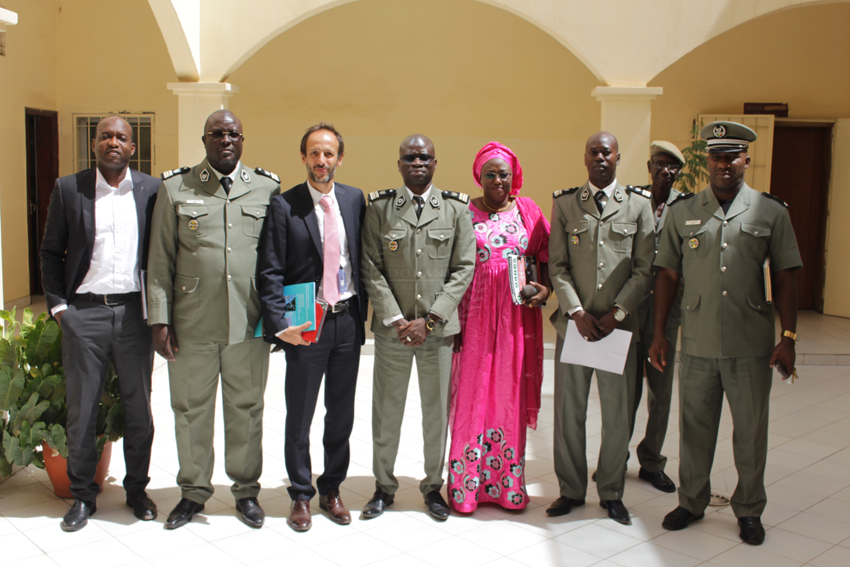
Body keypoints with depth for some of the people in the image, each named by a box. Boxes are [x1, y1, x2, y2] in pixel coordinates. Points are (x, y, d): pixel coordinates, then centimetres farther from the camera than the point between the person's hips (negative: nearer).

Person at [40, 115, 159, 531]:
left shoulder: (152, 190, 4)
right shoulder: (68, 189, 3)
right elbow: (50, 252, 7)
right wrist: (57, 304, -1)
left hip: (134, 311, 1)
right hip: (83, 313, 0)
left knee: (138, 406, 9)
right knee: (81, 407, 7)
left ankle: (137, 489, 25)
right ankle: (82, 495, 23)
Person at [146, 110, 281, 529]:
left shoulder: (267, 188, 6)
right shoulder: (175, 189, 5)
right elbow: (160, 261, 4)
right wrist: (159, 319, -2)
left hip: (250, 322, 0)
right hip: (192, 324, 0)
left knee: (246, 408, 10)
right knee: (191, 409, 10)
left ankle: (246, 490, 26)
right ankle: (193, 491, 28)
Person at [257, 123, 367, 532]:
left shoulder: (354, 199, 5)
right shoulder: (283, 205, -6)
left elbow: (362, 259, 10)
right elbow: (270, 272, -9)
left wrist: (360, 311, 4)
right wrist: (280, 324, -17)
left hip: (348, 320, 3)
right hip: (306, 325, -3)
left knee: (341, 415, 14)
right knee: (299, 418, 9)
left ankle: (331, 490, 30)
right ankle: (301, 495, 26)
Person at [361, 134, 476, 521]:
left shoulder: (456, 208, 3)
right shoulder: (379, 207, 3)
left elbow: (464, 268, -1)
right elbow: (371, 269, 0)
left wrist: (430, 320, -9)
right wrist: (395, 320, -10)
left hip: (438, 328, 0)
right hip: (392, 328, 0)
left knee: (437, 410, 8)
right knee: (386, 410, 8)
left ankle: (433, 485, 26)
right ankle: (384, 486, 25)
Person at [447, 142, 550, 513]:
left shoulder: (528, 211, 8)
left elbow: (547, 258, 12)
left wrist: (545, 290, -8)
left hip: (517, 317, 2)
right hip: (476, 314, -2)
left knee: (511, 395, 7)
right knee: (472, 395, 1)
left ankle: (508, 483, 19)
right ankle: (466, 485, 14)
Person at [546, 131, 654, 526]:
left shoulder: (638, 204, 5)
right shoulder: (565, 204, 6)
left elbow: (644, 269, 1)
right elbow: (557, 267, 2)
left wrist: (616, 313, -9)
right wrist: (577, 312, -9)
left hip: (619, 325, 0)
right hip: (574, 322, 0)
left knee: (617, 414, 7)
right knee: (569, 411, 6)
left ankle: (611, 493, 23)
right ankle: (571, 489, 22)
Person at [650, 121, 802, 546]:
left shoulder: (771, 212, 2)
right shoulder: (682, 212, 4)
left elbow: (785, 277, 3)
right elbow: (668, 275, 6)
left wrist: (788, 337, -3)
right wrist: (658, 335, 4)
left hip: (751, 346, -1)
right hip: (697, 345, 1)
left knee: (751, 432, 10)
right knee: (694, 429, 12)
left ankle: (749, 510, 29)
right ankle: (692, 502, 31)